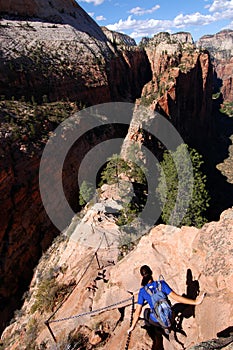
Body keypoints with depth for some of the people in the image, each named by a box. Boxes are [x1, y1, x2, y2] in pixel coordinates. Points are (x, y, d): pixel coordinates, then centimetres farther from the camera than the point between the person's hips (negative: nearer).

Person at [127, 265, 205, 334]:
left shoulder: (142, 291, -15)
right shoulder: (161, 284, -18)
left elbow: (138, 312, -11)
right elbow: (176, 297, -22)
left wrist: (132, 326, 3)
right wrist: (195, 302, -16)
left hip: (156, 321, 0)